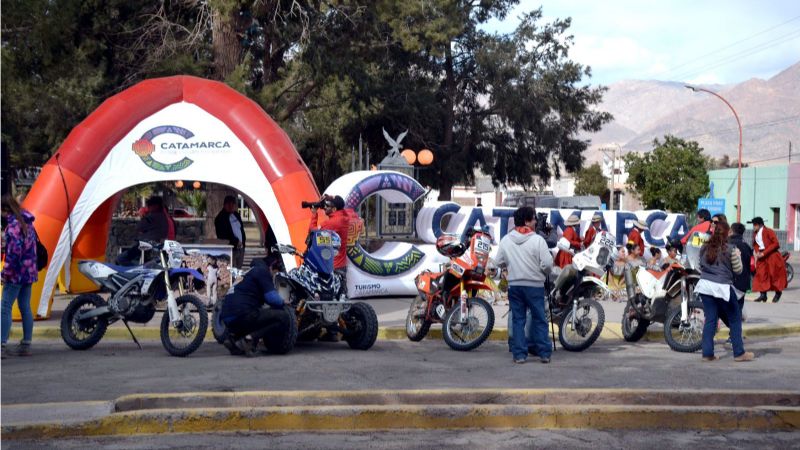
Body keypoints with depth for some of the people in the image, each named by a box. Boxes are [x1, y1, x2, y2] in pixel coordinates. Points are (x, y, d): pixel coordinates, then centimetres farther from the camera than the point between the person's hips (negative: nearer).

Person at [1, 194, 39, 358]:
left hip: (16, 273, -9)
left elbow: (14, 253, -20)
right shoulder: (26, 221, 12)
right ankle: (25, 345, 16)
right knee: (25, 308, 12)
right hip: (29, 272, 9)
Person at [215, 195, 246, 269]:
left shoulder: (236, 215, 15)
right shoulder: (220, 218, -9)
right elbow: (222, 235, -13)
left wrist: (243, 240, 10)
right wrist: (236, 242, -11)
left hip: (240, 248, 7)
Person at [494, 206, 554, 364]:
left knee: (517, 320, 8)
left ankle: (519, 354, 5)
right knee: (539, 319, 8)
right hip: (535, 285, -3)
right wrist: (544, 272, 7)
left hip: (514, 285, 3)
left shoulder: (506, 240, 0)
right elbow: (547, 263, -14)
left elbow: (499, 261, 4)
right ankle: (544, 353, 9)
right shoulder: (537, 240, -12)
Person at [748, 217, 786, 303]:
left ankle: (778, 293, 18)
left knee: (774, 274, 2)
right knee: (761, 274, -1)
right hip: (761, 257, 6)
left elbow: (776, 244, -17)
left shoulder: (768, 232, -13)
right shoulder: (755, 234, 8)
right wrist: (756, 252, -6)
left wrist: (764, 253, -20)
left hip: (771, 255, -6)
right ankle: (763, 295, 0)